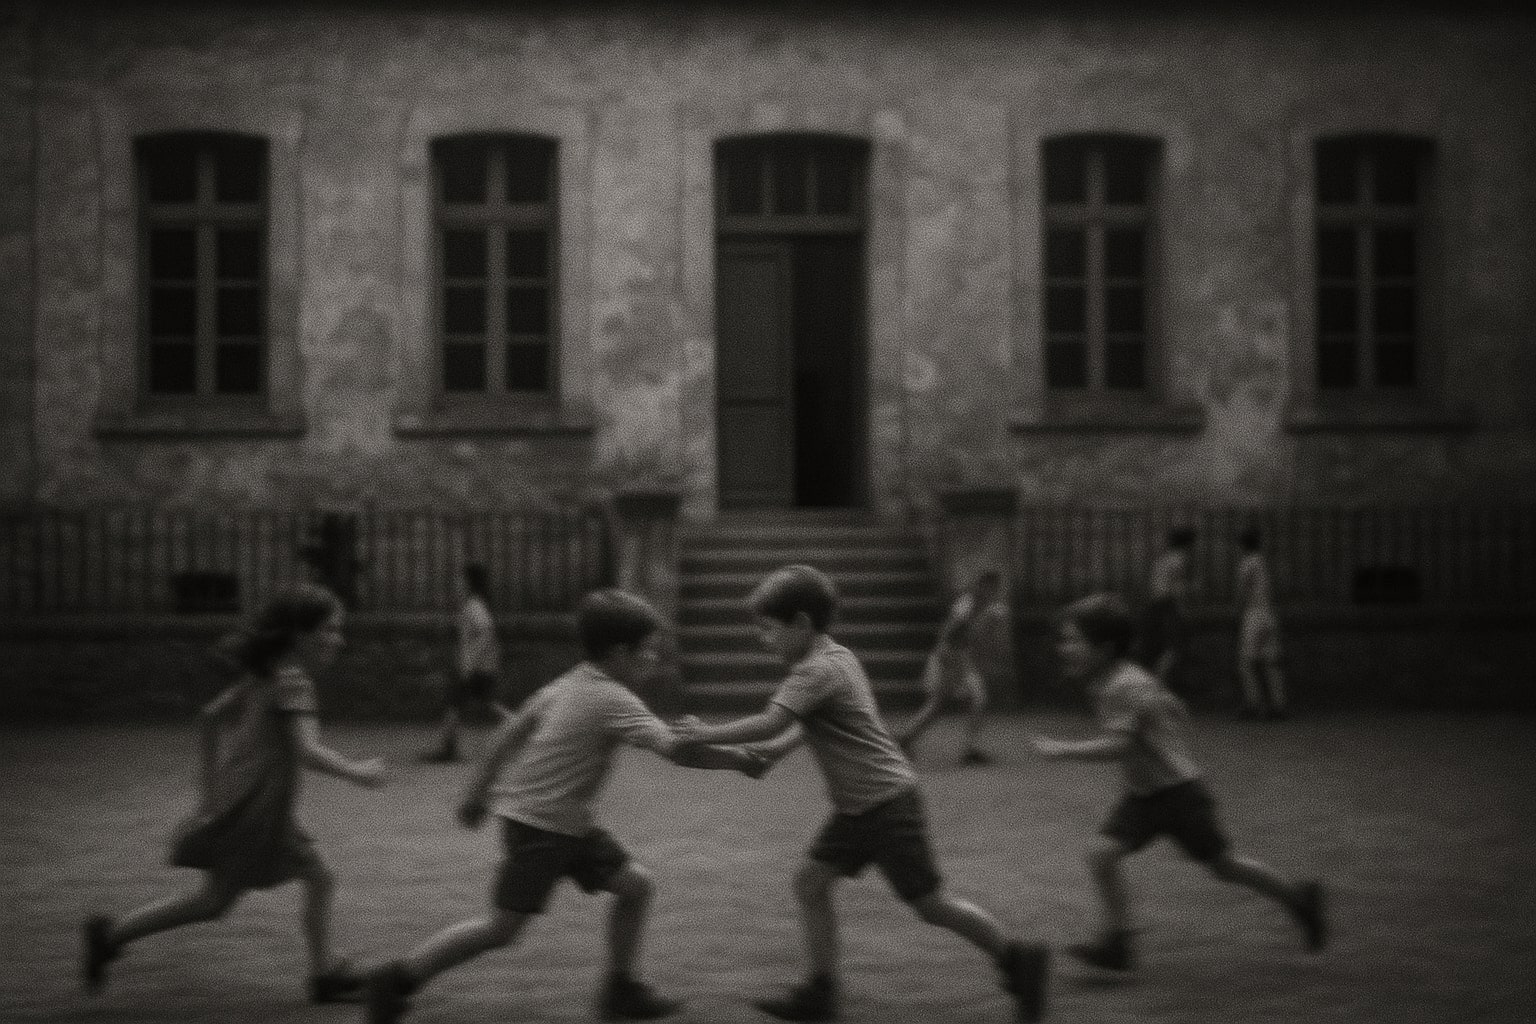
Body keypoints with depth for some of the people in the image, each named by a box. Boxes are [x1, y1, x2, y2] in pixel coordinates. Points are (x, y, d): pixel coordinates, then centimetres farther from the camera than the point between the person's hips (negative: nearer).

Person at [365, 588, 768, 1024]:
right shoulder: (614, 701, -21)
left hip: (570, 824, 10)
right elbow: (679, 750, -28)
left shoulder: (568, 685, 6)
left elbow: (512, 730, 11)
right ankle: (396, 980, 4)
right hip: (538, 824, -10)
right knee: (503, 926, -6)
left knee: (634, 883, 6)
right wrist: (740, 759, -16)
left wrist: (477, 790, 18)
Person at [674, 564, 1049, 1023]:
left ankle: (1018, 959, 14)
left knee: (932, 903, -1)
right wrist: (776, 748, 4)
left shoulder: (817, 670, -20)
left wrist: (704, 734, -19)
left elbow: (769, 723, -28)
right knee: (810, 881, 5)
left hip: (889, 803, -10)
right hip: (858, 807, 10)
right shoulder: (836, 655, 10)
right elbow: (807, 724, 20)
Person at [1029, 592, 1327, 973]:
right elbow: (1174, 709, 17)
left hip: (1179, 794, -9)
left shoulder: (1125, 686, -24)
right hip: (1140, 797, 9)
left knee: (1222, 864, 4)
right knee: (1102, 853, -8)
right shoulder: (1104, 684, 6)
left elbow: (1117, 745, -32)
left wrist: (1062, 749, -28)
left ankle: (1299, 898, 25)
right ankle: (1115, 941, -4)